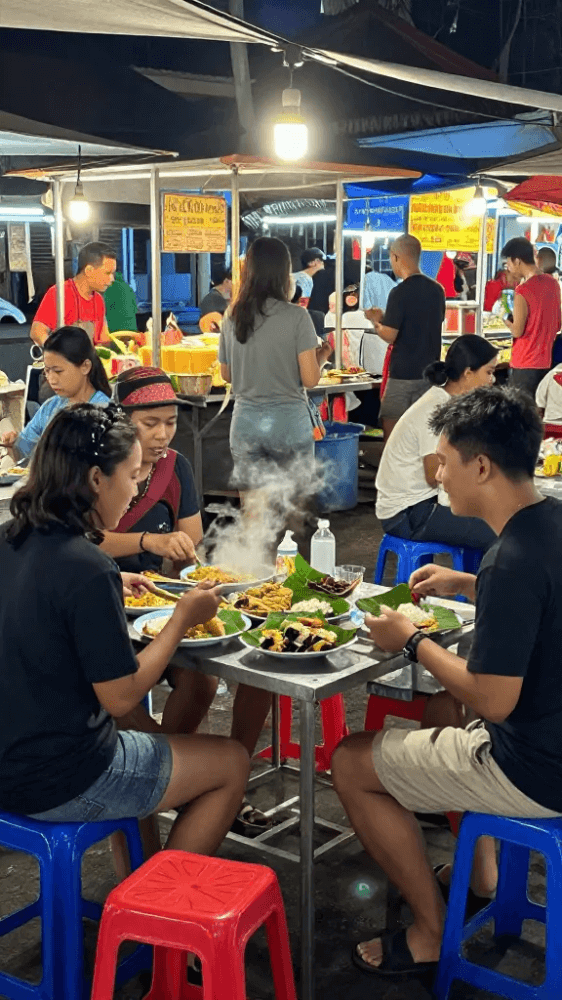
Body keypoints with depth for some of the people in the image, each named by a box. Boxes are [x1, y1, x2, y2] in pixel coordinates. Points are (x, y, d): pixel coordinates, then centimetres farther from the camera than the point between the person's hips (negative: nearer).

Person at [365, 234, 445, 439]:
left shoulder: (400, 293, -16)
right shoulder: (437, 289, 6)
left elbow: (389, 336, -17)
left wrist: (375, 320, 3)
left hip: (403, 373, -6)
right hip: (429, 371, 7)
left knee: (392, 430, 3)